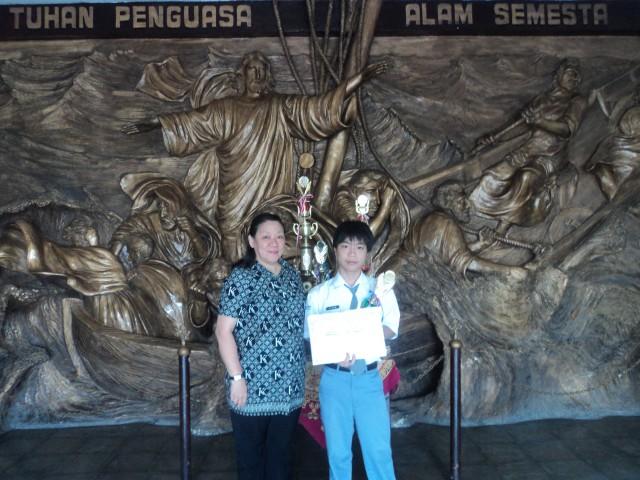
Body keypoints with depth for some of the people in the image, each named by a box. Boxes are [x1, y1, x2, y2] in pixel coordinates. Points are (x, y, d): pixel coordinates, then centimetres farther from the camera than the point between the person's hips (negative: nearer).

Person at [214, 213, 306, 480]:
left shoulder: (292, 275, 7)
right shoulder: (241, 277, -11)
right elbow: (223, 331, -13)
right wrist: (236, 378, -17)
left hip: (289, 386, 5)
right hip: (253, 386, -5)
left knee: (281, 454, 18)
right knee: (251, 457, 11)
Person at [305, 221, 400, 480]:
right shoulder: (319, 294, 0)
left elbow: (390, 330, -3)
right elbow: (310, 338, -2)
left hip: (369, 378, 0)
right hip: (335, 379, 0)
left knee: (379, 450, 5)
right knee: (338, 452, 12)